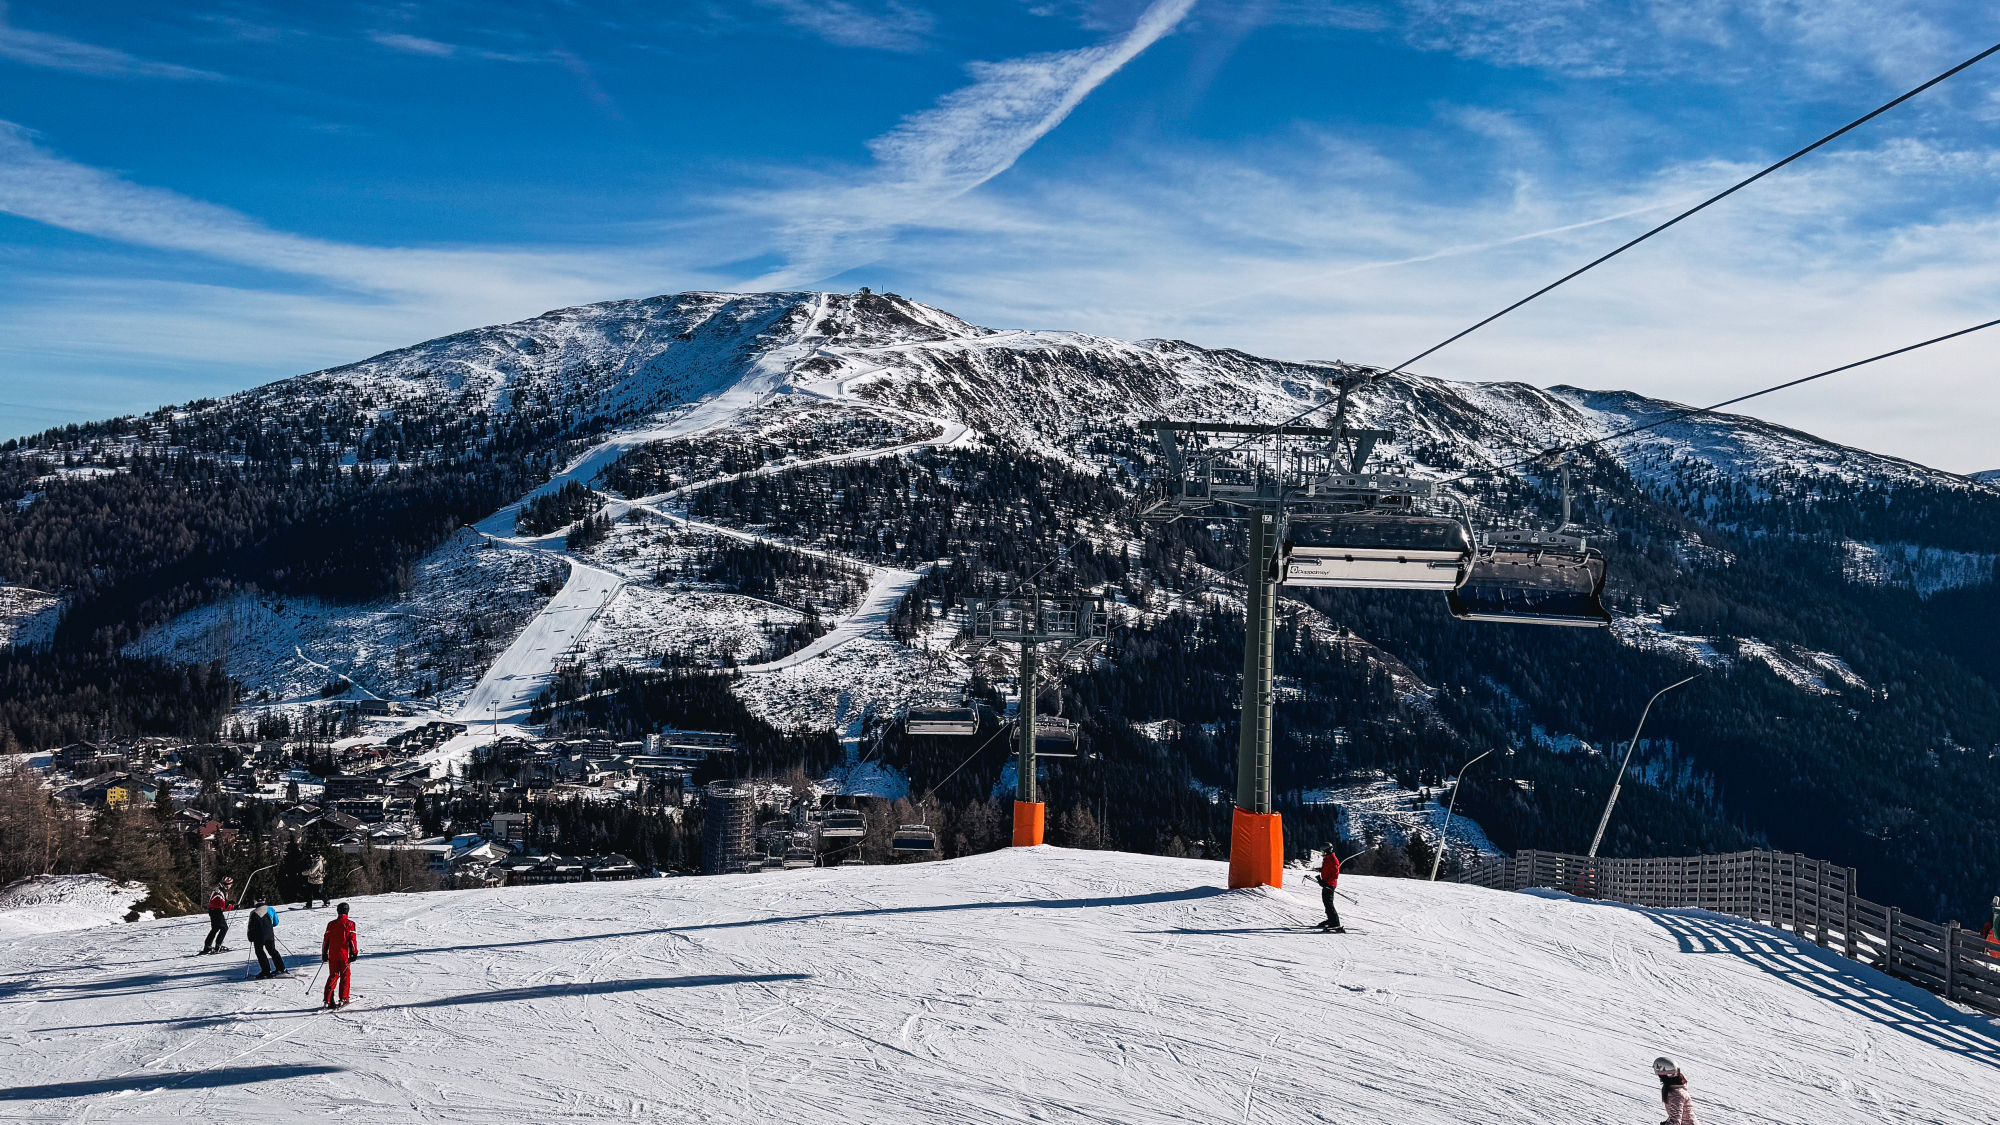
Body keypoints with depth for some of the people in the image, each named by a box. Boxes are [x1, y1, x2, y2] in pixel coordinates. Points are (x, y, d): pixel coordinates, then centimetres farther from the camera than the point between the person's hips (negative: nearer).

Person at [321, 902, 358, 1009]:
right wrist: (354, 953, -3)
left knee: (333, 976, 8)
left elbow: (326, 940, 8)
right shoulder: (349, 924, -5)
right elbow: (352, 939, -8)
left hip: (332, 955, 3)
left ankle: (328, 999, -2)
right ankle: (343, 998, 4)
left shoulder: (331, 924, 6)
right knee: (345, 976, 7)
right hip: (344, 955, -3)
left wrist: (324, 953, 16)